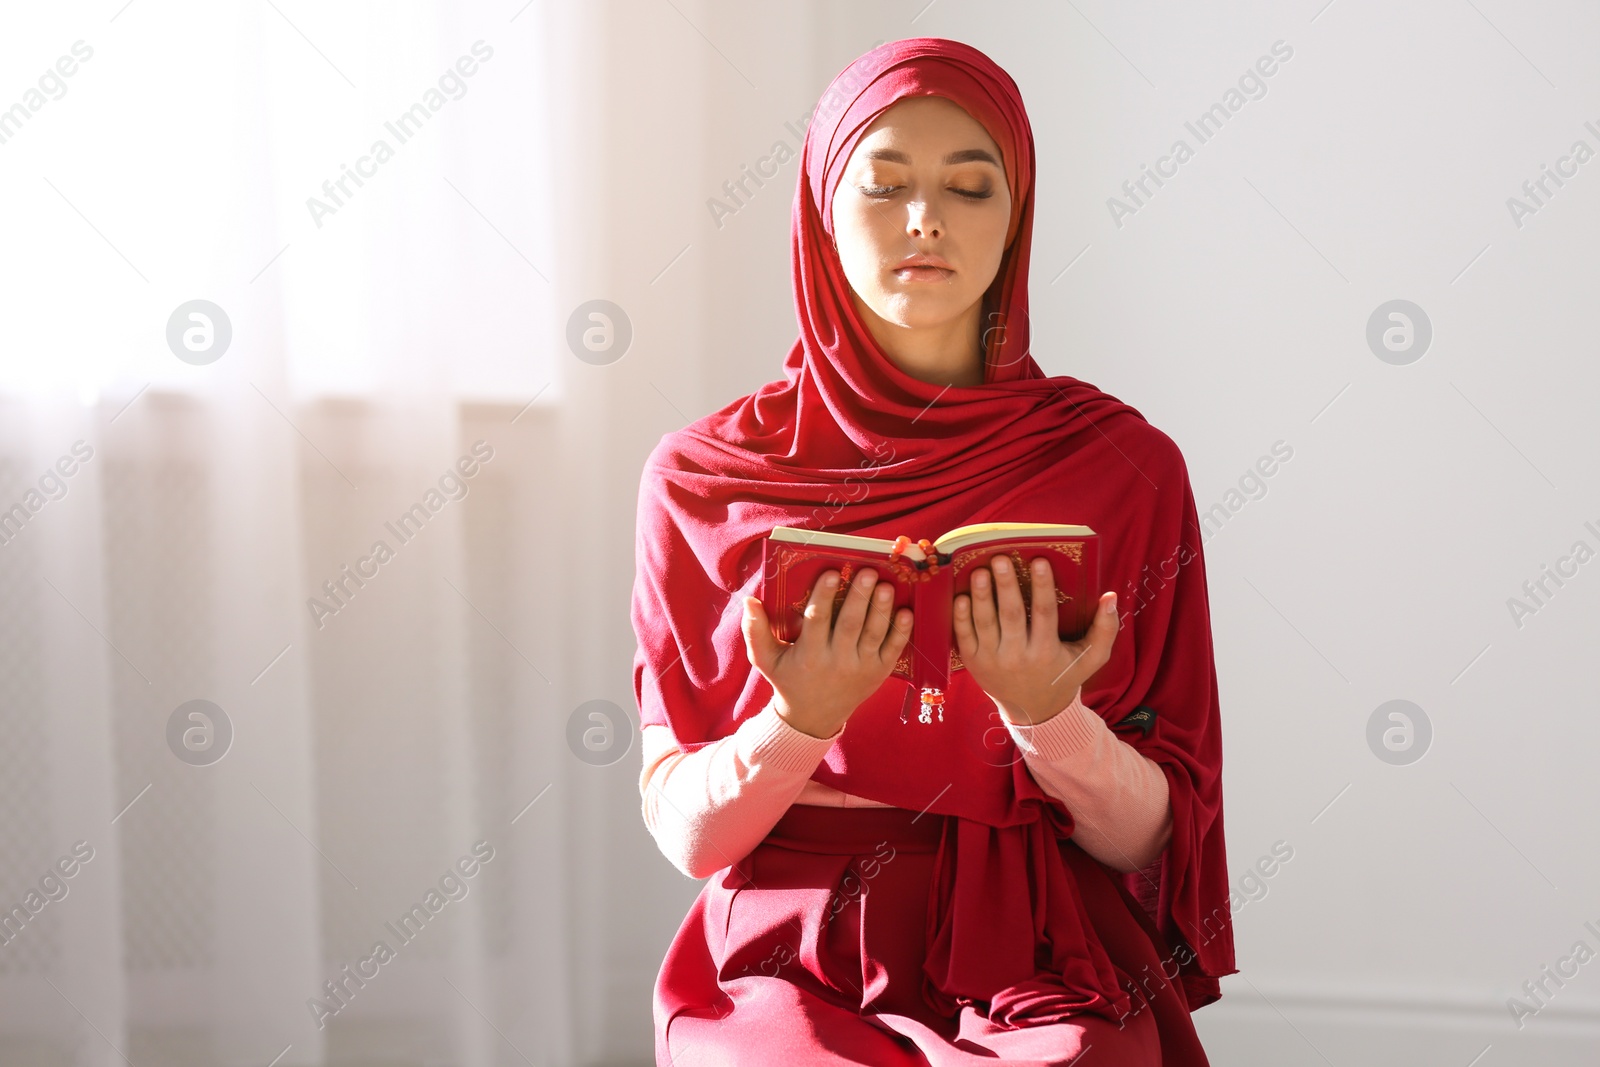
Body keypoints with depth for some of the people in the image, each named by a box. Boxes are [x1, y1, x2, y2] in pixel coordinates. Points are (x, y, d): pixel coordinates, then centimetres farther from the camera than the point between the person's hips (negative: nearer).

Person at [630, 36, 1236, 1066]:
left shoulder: (1122, 462, 3)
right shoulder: (704, 477, 3)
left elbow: (1148, 838, 2)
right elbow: (686, 834, 1)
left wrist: (1049, 713, -17)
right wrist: (803, 719, -17)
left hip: (1039, 965, 1)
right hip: (787, 966, 0)